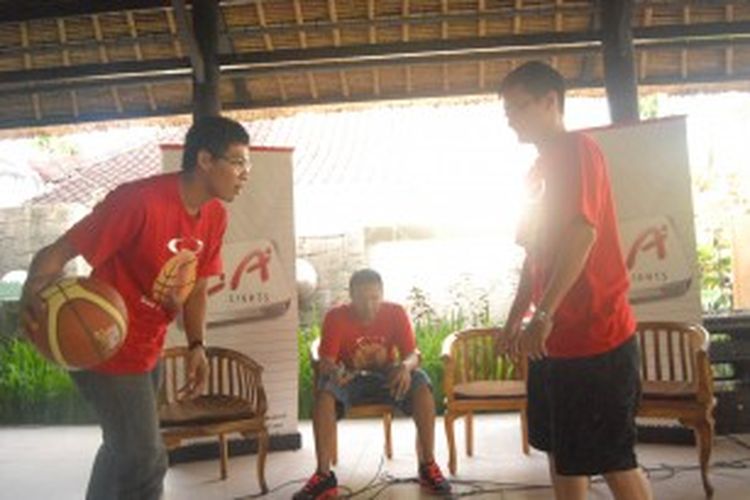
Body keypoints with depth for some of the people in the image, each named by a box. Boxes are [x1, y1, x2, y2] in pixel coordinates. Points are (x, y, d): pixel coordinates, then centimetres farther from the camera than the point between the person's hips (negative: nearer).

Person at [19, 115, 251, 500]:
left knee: (124, 449, 24)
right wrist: (32, 294, -45)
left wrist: (196, 346, -4)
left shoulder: (215, 216, -2)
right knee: (146, 462, -4)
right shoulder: (139, 199, -27)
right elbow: (58, 252, -25)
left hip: (148, 350, 8)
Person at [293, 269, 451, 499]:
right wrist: (333, 371, -46)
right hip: (350, 379, -1)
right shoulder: (336, 317, -17)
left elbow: (412, 354, -14)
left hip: (386, 378, 1)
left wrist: (405, 366, -39)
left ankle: (428, 466, -19)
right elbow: (325, 362, -21)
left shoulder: (395, 313, -12)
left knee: (421, 383, -29)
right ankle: (323, 475, -27)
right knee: (324, 392, -34)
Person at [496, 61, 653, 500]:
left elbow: (582, 233, -23)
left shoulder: (577, 149, -9)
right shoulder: (541, 169, 19)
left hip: (595, 335, -9)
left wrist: (543, 315, -27)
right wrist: (515, 320, 21)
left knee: (611, 458, -1)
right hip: (558, 338, 10)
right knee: (562, 450, 15)